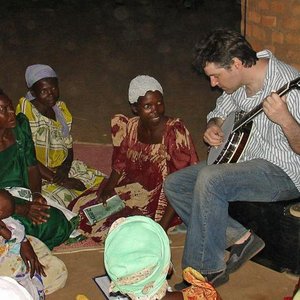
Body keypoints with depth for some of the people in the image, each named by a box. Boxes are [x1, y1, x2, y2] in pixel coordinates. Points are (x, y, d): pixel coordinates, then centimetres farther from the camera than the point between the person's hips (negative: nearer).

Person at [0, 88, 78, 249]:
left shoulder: (20, 125, -1)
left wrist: (36, 194, -10)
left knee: (58, 221, -19)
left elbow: (32, 166, 6)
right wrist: (21, 209, -27)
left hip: (21, 193, 6)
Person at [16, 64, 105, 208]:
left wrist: (64, 169, -12)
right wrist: (58, 180, -19)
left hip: (62, 168, 7)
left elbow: (69, 147, 9)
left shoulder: (60, 108, 5)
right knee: (65, 196, -29)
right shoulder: (26, 112, -16)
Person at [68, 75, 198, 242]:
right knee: (81, 207, -3)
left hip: (162, 200, -6)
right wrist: (108, 189, -10)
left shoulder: (175, 131, -19)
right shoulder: (130, 127, -2)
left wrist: (162, 226, -26)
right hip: (133, 189, 6)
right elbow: (120, 165, 10)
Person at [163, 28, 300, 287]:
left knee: (209, 178, -32)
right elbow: (220, 112, 21)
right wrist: (213, 127, -2)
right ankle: (239, 238, -2)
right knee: (174, 185, 0)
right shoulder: (239, 80, 2)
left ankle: (206, 270, -17)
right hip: (243, 159, 9)